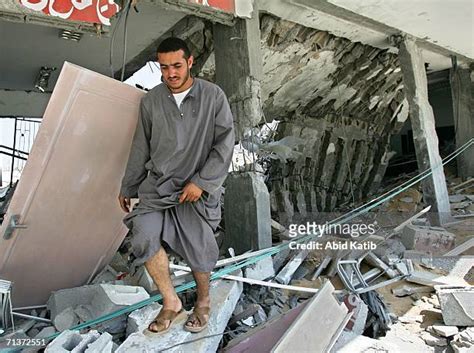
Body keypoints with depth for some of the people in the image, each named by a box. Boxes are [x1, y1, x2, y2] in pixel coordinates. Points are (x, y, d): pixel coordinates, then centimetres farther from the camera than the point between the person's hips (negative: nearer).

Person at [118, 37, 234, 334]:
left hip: (196, 187, -2)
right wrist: (128, 187, 18)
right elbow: (141, 148, 13)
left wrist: (201, 182, -13)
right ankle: (171, 303, 3)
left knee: (199, 249, 1)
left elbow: (225, 144, -6)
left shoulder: (213, 96, -2)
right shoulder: (151, 100, 6)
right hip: (156, 184, 3)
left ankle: (203, 301, 32)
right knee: (145, 236, -18)